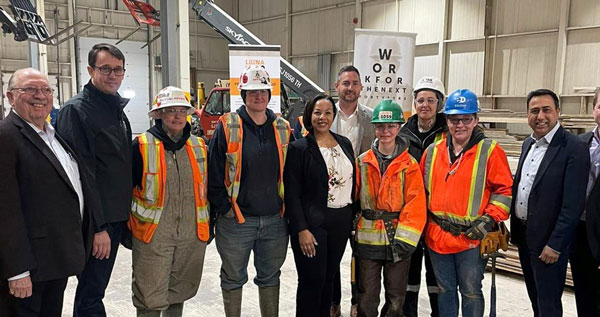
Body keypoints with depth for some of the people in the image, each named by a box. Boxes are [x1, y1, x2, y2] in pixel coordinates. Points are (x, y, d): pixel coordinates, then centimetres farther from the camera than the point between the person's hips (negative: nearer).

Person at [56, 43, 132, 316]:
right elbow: (82, 174, -19)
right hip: (95, 222, -8)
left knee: (96, 288, 20)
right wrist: (98, 227, -21)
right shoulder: (76, 109, -13)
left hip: (116, 218, 8)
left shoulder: (117, 108, 13)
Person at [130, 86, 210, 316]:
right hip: (152, 236, -4)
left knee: (179, 293, 18)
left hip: (193, 237, 4)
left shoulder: (199, 147, 9)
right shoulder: (142, 146, -6)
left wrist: (208, 226, 14)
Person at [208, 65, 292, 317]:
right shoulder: (227, 127, -5)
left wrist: (287, 209, 5)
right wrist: (224, 209, -9)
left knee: (270, 277, 18)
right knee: (233, 279, 13)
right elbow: (214, 173, -5)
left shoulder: (283, 129, 6)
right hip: (236, 221, -3)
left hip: (275, 221, 3)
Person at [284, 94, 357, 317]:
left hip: (342, 221, 5)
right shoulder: (299, 148, -8)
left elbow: (353, 183, 14)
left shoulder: (345, 144, 8)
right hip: (313, 223, -5)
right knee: (312, 280, 2)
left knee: (329, 277, 16)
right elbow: (292, 194, -11)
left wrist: (353, 216, 9)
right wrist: (301, 230, -16)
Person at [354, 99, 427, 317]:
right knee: (366, 298, 11)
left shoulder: (409, 165, -3)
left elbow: (415, 205, -8)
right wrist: (352, 228, 0)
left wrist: (405, 239, -15)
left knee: (396, 299, 14)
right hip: (367, 239, 1)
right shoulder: (362, 162, 3)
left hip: (397, 239, -1)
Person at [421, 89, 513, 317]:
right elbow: (422, 189, 16)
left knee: (471, 292, 8)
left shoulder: (490, 150, -5)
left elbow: (504, 190, -5)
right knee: (445, 290, 18)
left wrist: (489, 220, -14)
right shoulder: (432, 151, 7)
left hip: (472, 238, -4)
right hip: (436, 236, 4)